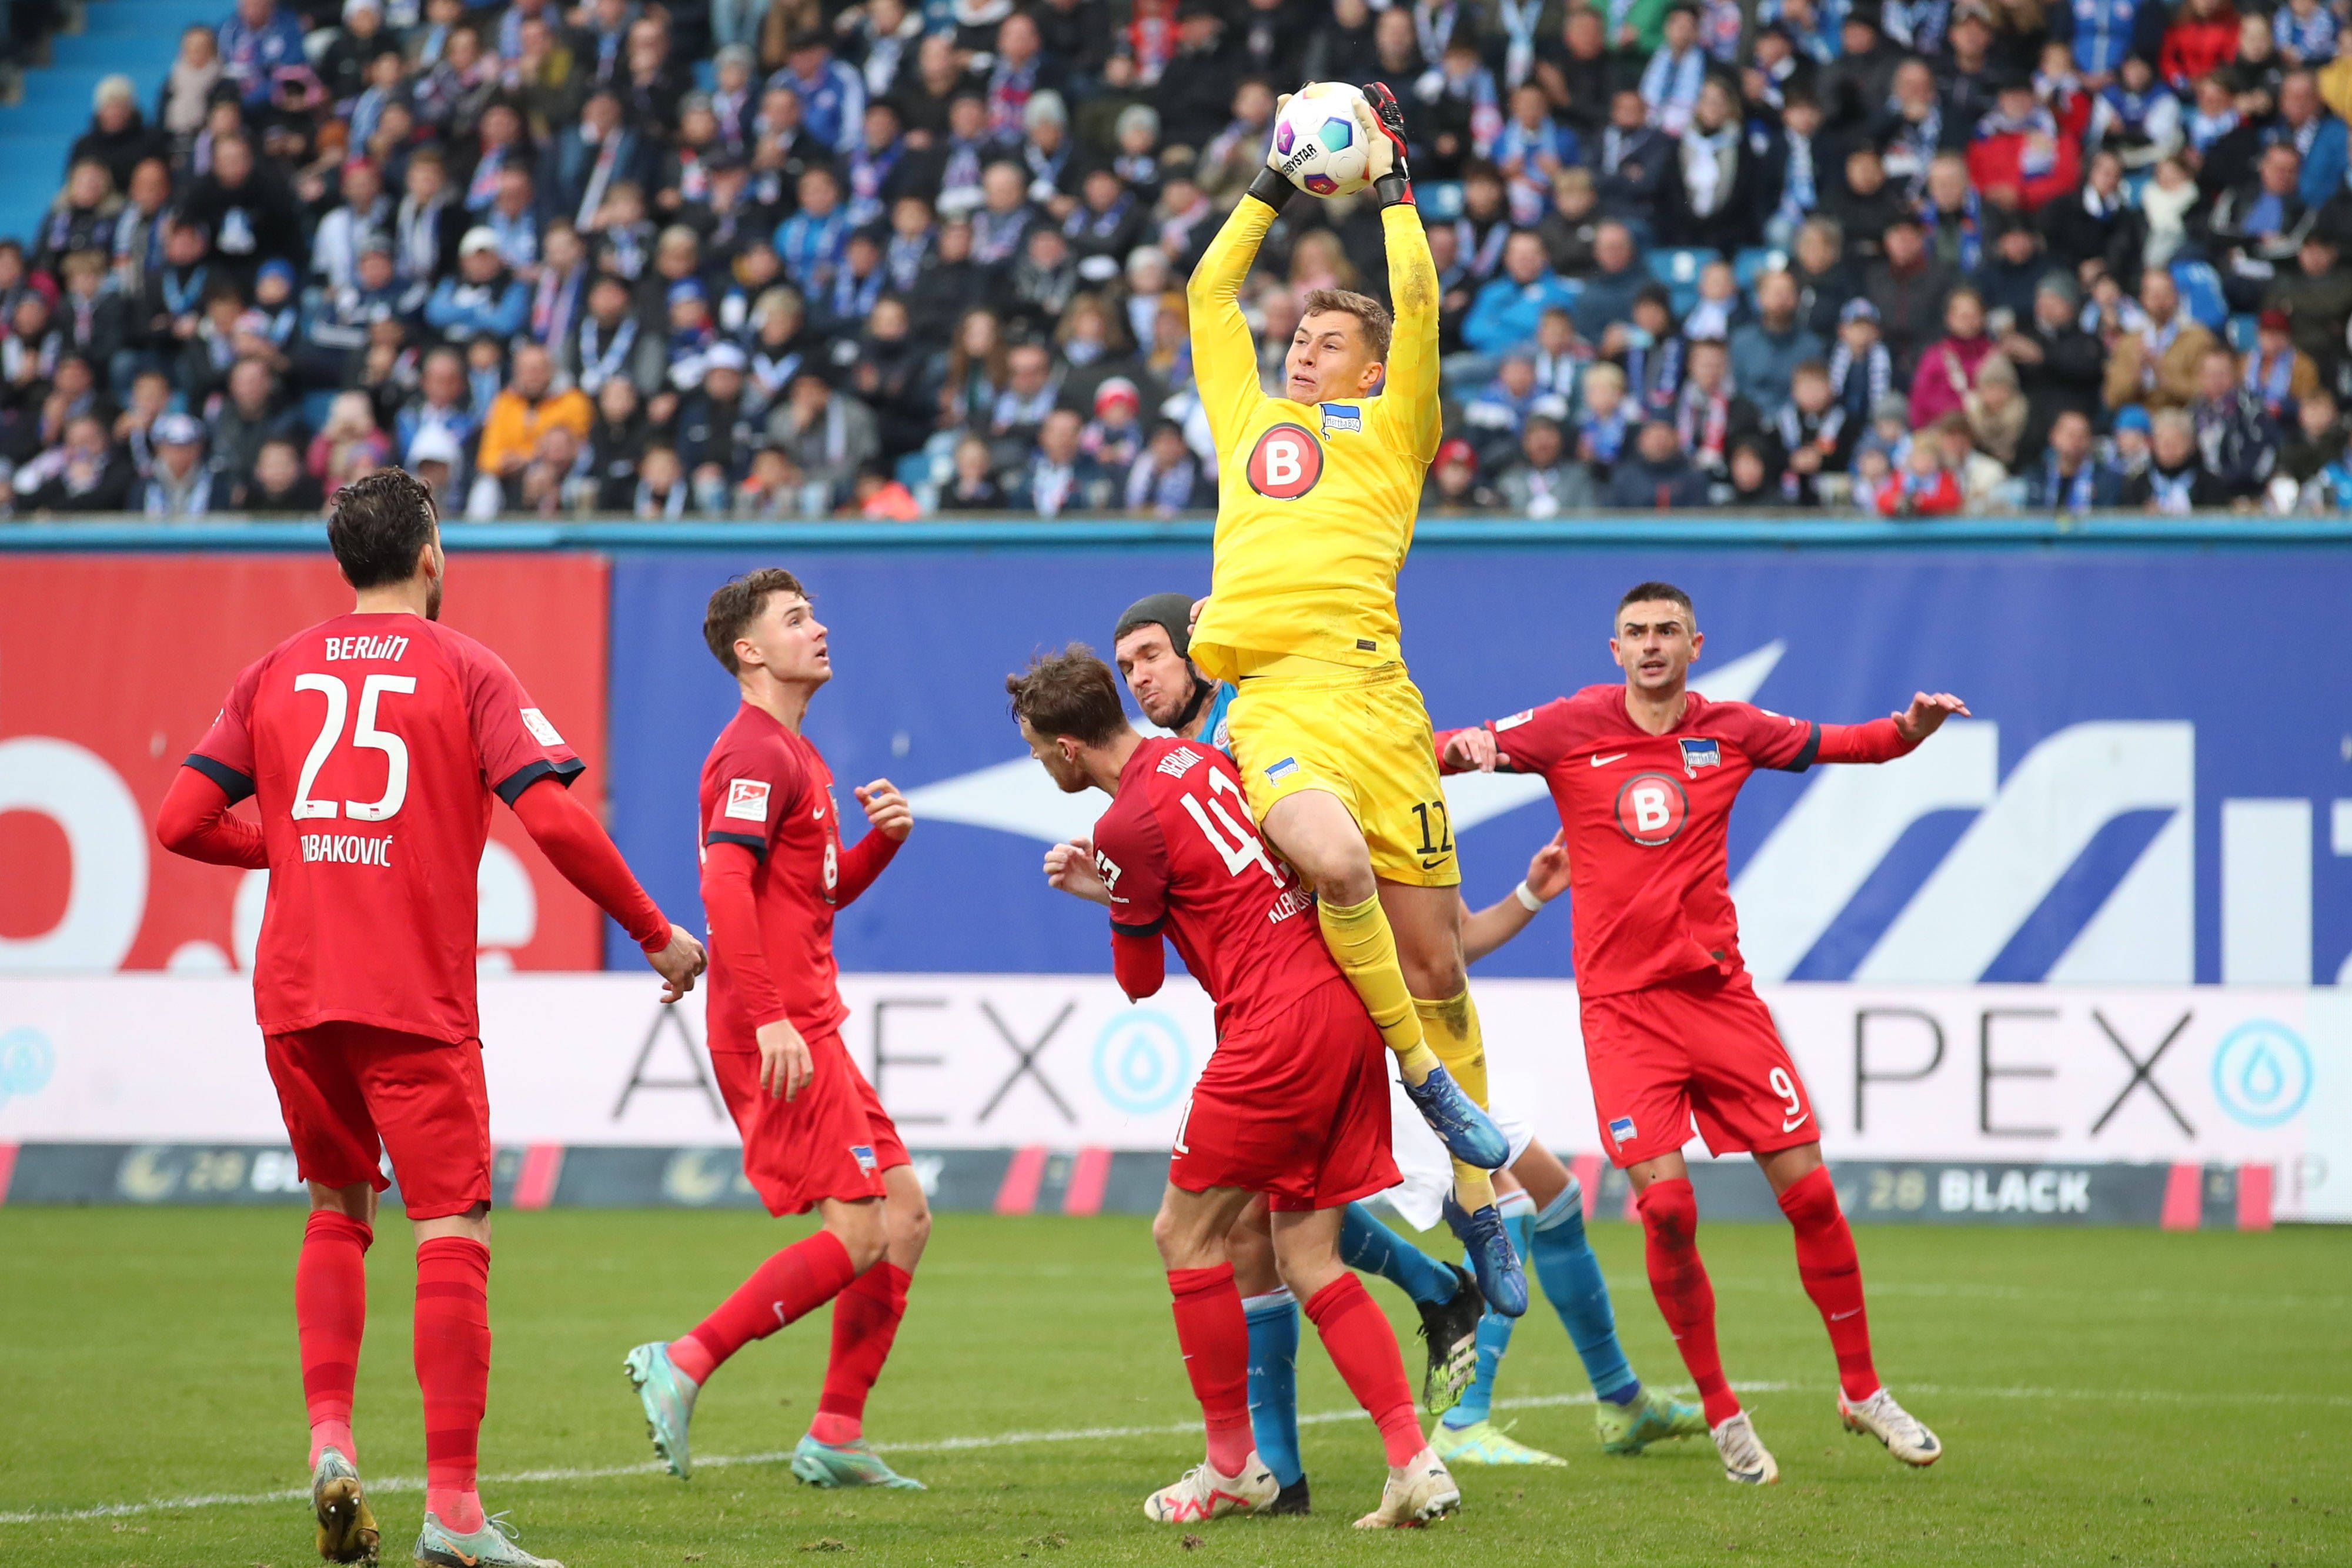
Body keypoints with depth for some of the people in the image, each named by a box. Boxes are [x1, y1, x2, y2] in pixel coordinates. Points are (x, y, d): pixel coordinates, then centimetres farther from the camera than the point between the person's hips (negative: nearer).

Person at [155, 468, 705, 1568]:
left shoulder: (277, 672, 10)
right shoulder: (465, 671, -1)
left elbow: (182, 822, 7)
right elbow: (554, 820, -11)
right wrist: (656, 936, -1)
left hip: (294, 992, 4)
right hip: (416, 1002, -4)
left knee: (337, 1214, 22)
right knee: (454, 1235, -4)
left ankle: (329, 1439, 5)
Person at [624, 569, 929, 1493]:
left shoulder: (794, 755, 22)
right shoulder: (756, 753, -11)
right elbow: (724, 885, -23)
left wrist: (884, 837, 9)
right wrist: (770, 1018, -29)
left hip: (806, 1031, 10)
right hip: (778, 1033, -10)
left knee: (904, 1216, 9)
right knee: (856, 1232, -13)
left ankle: (836, 1437, 12)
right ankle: (683, 1365, -10)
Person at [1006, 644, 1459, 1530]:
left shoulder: (1129, 826, -10)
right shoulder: (1197, 759, 15)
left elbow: (1140, 979, 3)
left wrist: (1111, 900, 21)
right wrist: (1112, 888, 22)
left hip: (1279, 1025, -9)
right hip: (1347, 1006, 9)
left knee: (1186, 1231, 4)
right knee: (1308, 1259, 9)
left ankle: (1233, 1465, 9)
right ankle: (1414, 1464, -1)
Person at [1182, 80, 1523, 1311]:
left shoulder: (1391, 433, 18)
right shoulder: (1250, 420, 26)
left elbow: (1417, 305, 9)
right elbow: (1209, 293, 31)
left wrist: (1392, 185, 18)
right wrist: (1271, 191, 35)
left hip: (1366, 689, -1)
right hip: (1268, 700, 1)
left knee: (1430, 951, -1)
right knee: (1333, 861, -31)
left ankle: (1475, 1199, 9)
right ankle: (1419, 1071, -12)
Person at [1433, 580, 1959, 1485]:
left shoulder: (1729, 731, 5)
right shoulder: (1572, 729, -2)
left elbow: (1837, 745, 14)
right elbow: (1455, 750, -2)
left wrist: (1911, 728, -6)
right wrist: (1459, 748, -26)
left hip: (1719, 991, 2)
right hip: (1623, 1003, -2)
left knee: (1808, 1189, -1)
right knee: (1666, 1204, -14)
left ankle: (1862, 1390, 17)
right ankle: (1720, 1413, 3)